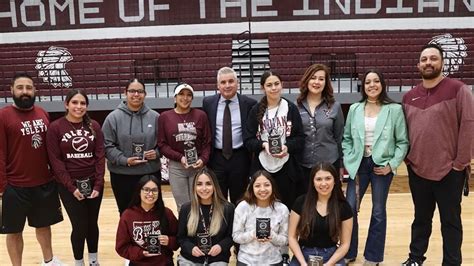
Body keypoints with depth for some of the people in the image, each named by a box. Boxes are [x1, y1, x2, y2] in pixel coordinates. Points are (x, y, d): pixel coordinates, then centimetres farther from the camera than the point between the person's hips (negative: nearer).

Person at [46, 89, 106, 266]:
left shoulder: (94, 126, 2)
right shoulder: (55, 128, -6)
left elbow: (100, 156, 0)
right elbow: (55, 160, -8)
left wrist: (98, 184, -8)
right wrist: (71, 187, -12)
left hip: (93, 183, 3)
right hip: (69, 186, -2)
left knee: (92, 223, 11)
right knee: (80, 226, -1)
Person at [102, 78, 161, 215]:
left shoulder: (154, 117, 2)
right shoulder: (113, 117, -4)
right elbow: (107, 145, -5)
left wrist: (157, 153, -10)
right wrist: (124, 160, -16)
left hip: (151, 173, 2)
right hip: (122, 175, -1)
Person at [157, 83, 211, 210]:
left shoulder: (200, 115, 1)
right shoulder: (165, 117, 0)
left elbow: (207, 142, 3)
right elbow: (162, 144, -1)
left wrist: (203, 159, -13)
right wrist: (179, 157, -12)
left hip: (198, 166, 0)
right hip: (176, 167, 0)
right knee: (183, 207, 8)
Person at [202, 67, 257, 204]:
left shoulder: (249, 103, -3)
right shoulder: (208, 103, 2)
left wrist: (253, 157, -1)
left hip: (240, 158, -1)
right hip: (216, 158, 1)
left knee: (239, 201, 12)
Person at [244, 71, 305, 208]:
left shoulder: (291, 108, 3)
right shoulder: (256, 110, 5)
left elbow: (300, 138, 3)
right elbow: (248, 140, 3)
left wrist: (288, 147, -16)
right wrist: (263, 144, -15)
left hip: (287, 167, 0)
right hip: (262, 166, 1)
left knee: (287, 207, 5)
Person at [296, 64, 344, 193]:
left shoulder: (335, 106, -1)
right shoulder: (296, 106, 0)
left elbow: (339, 137, 4)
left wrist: (341, 165, 6)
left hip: (329, 164, 0)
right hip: (302, 165, 1)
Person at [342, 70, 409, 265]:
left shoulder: (394, 109, -4)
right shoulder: (354, 109, 3)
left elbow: (403, 142, -3)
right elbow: (346, 138, 8)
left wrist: (392, 165, -11)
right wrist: (348, 161, -2)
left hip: (382, 165, -2)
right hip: (359, 164, 2)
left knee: (378, 212, 9)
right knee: (349, 209, 2)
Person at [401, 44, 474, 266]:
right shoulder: (409, 97, 9)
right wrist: (407, 157, 7)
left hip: (449, 171, -4)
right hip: (417, 170, 4)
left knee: (450, 221, 7)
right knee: (421, 218, 17)